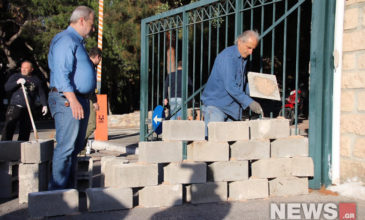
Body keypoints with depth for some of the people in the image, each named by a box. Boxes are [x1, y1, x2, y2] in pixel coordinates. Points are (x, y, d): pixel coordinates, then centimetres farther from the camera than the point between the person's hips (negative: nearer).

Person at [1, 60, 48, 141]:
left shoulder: (36, 80, 16)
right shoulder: (15, 76, 12)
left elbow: (41, 93, 16)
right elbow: (6, 88, 2)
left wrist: (44, 105, 3)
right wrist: (17, 82, -13)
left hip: (28, 110, 2)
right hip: (14, 107, -2)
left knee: (25, 134, 3)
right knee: (8, 129, -13)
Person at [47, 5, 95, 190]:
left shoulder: (76, 41, 23)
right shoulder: (66, 40, -10)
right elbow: (61, 73, -20)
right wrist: (73, 100, -27)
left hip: (80, 100, 11)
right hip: (67, 100, -11)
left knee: (76, 147, 12)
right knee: (66, 146, -10)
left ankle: (69, 187, 19)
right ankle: (57, 190, -4)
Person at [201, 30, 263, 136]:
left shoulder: (243, 58, 12)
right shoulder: (227, 56, -17)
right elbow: (230, 86, -25)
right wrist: (249, 102, -26)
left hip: (232, 107, 8)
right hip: (215, 105, -8)